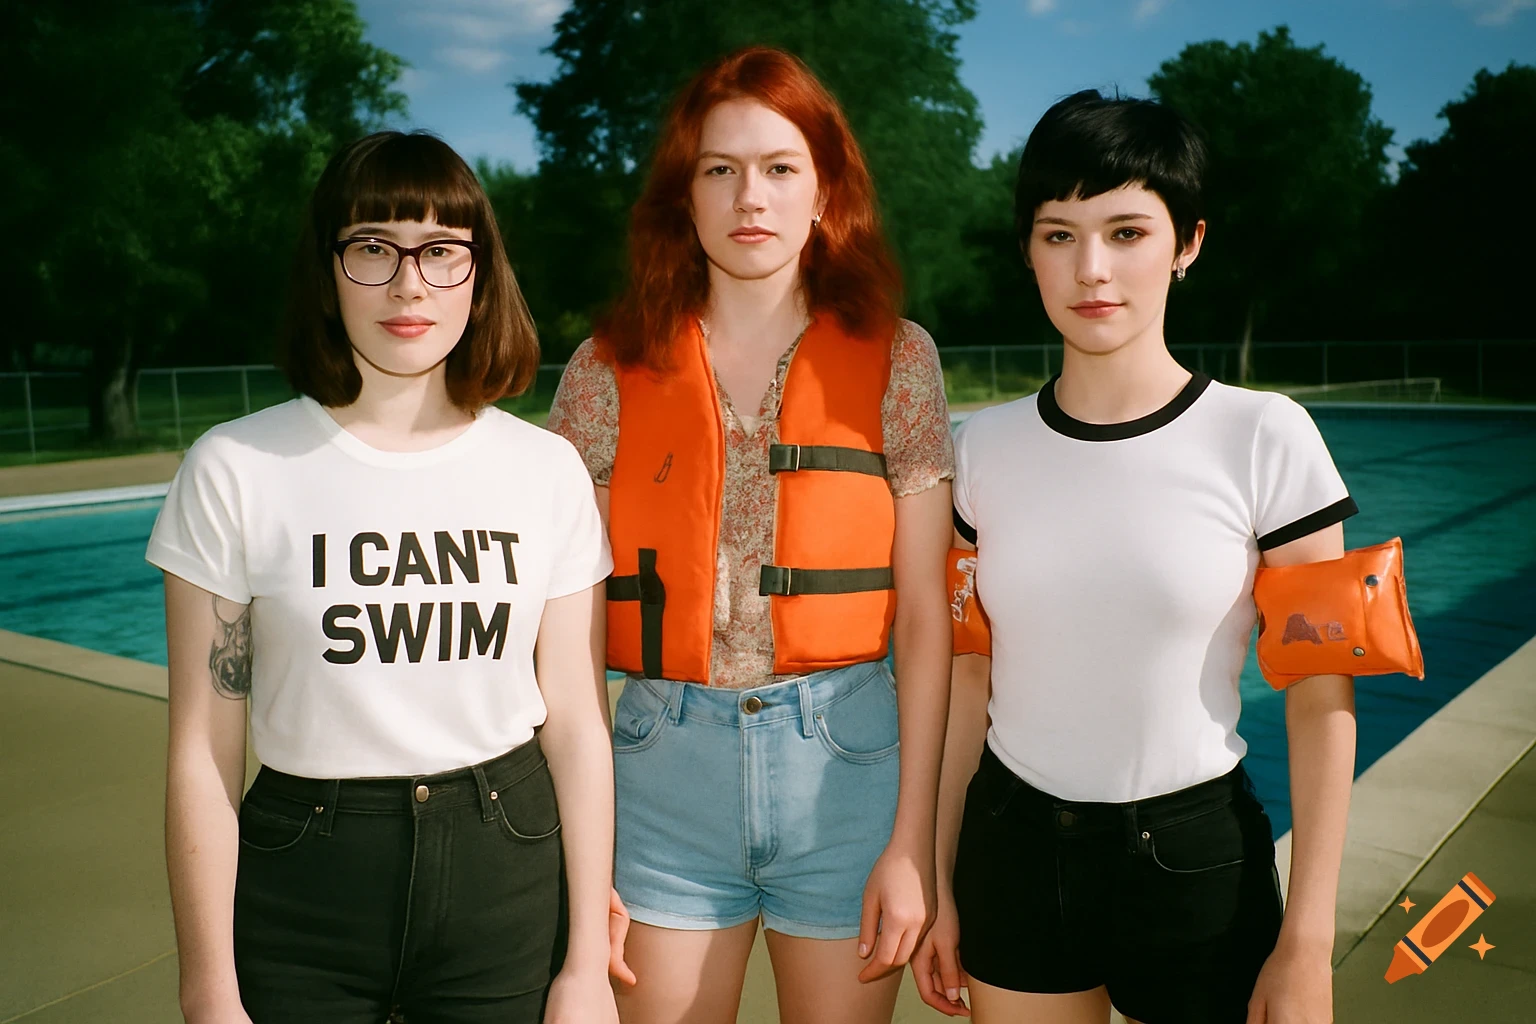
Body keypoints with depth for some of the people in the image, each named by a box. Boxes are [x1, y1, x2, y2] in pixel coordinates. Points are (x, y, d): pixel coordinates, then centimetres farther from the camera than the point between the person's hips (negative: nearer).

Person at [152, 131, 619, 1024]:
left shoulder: (547, 469, -3)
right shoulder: (236, 471, -7)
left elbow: (576, 723, -2)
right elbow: (203, 755, -5)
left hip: (508, 879, 1)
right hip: (300, 891, -1)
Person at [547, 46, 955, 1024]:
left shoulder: (896, 360, -1)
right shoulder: (610, 372, 0)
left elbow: (924, 615, -2)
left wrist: (914, 841, -4)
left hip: (847, 759, 0)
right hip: (666, 765, 1)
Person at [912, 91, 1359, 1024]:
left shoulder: (1264, 439, -11)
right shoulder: (986, 448, -3)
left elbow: (1322, 702, -8)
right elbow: (965, 681, 3)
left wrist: (1307, 945, -8)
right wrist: (938, 885, 6)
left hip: (1196, 860, -2)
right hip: (1012, 852, 3)